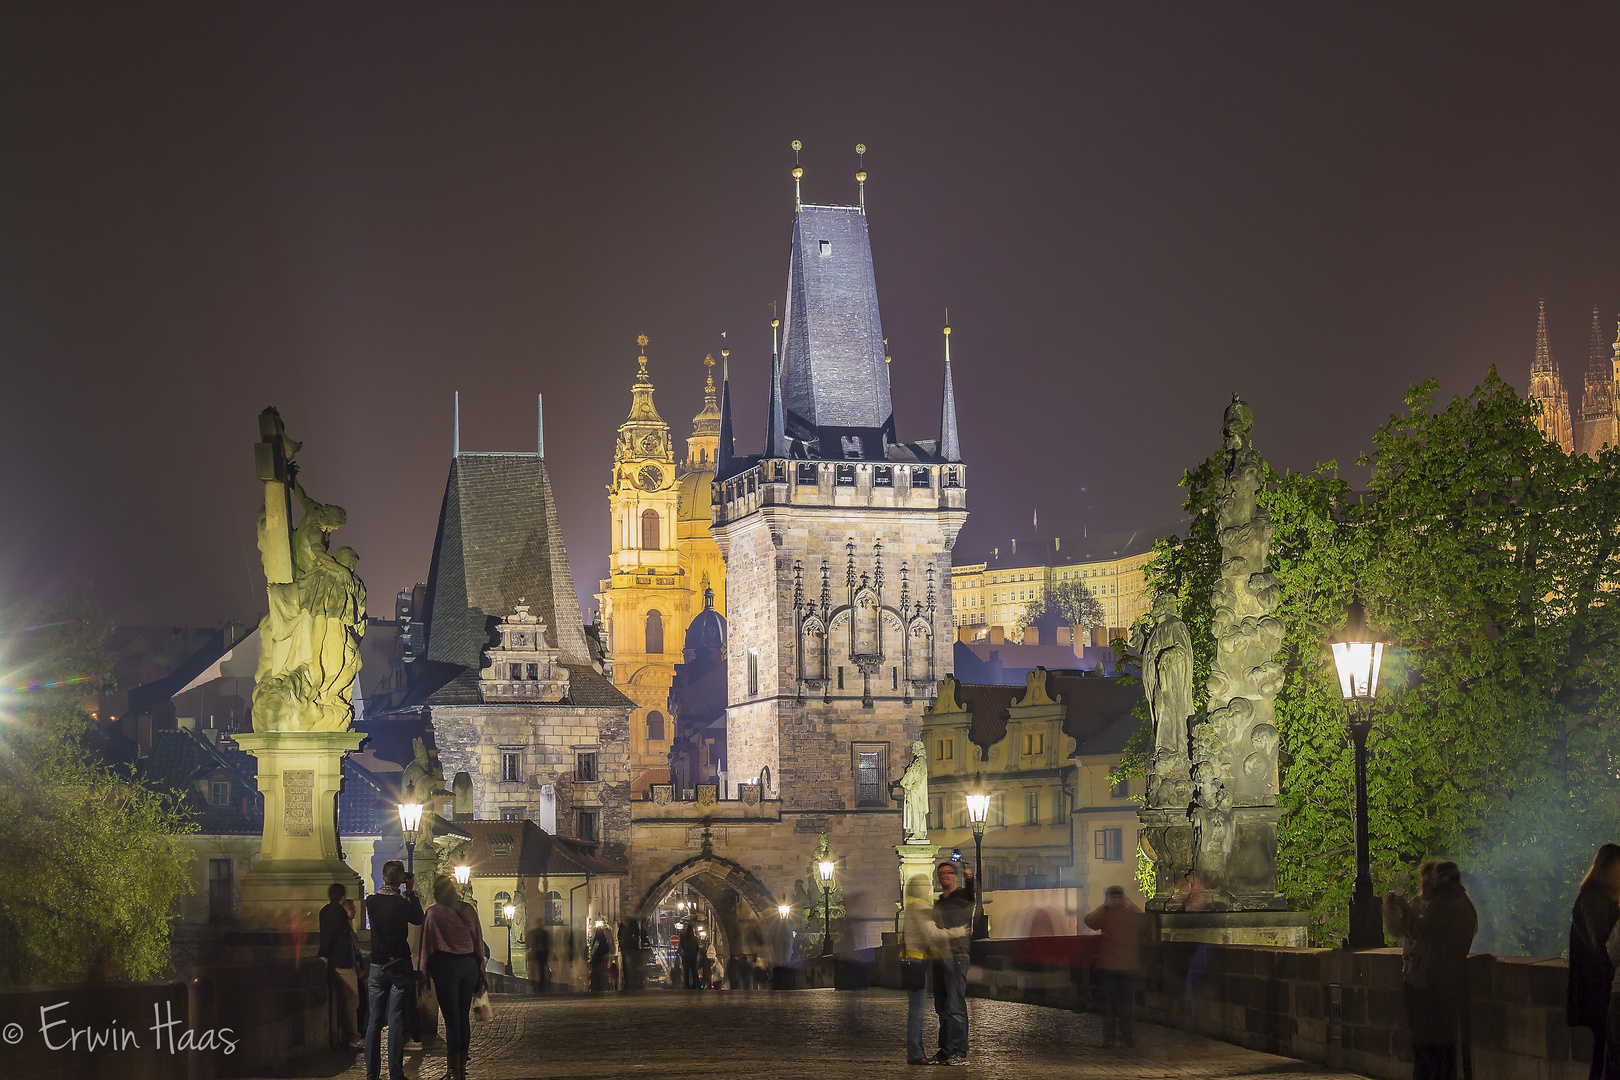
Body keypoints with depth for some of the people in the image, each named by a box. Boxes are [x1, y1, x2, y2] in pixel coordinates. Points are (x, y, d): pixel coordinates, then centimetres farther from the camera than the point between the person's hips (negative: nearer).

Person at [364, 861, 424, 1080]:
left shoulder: (371, 901, -2)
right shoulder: (402, 903, -13)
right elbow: (418, 920, 5)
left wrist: (405, 895, 16)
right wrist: (411, 892, 6)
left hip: (377, 966, 3)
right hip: (399, 965, -3)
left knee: (374, 1020, 7)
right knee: (396, 1021, -1)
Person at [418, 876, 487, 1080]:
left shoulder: (434, 913, -5)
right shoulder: (468, 910, 6)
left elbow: (428, 945, -5)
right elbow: (478, 941, 8)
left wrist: (423, 973, 0)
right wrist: (480, 973, 14)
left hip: (446, 966, -4)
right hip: (470, 965, 4)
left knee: (451, 1020, -3)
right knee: (464, 1018, 13)